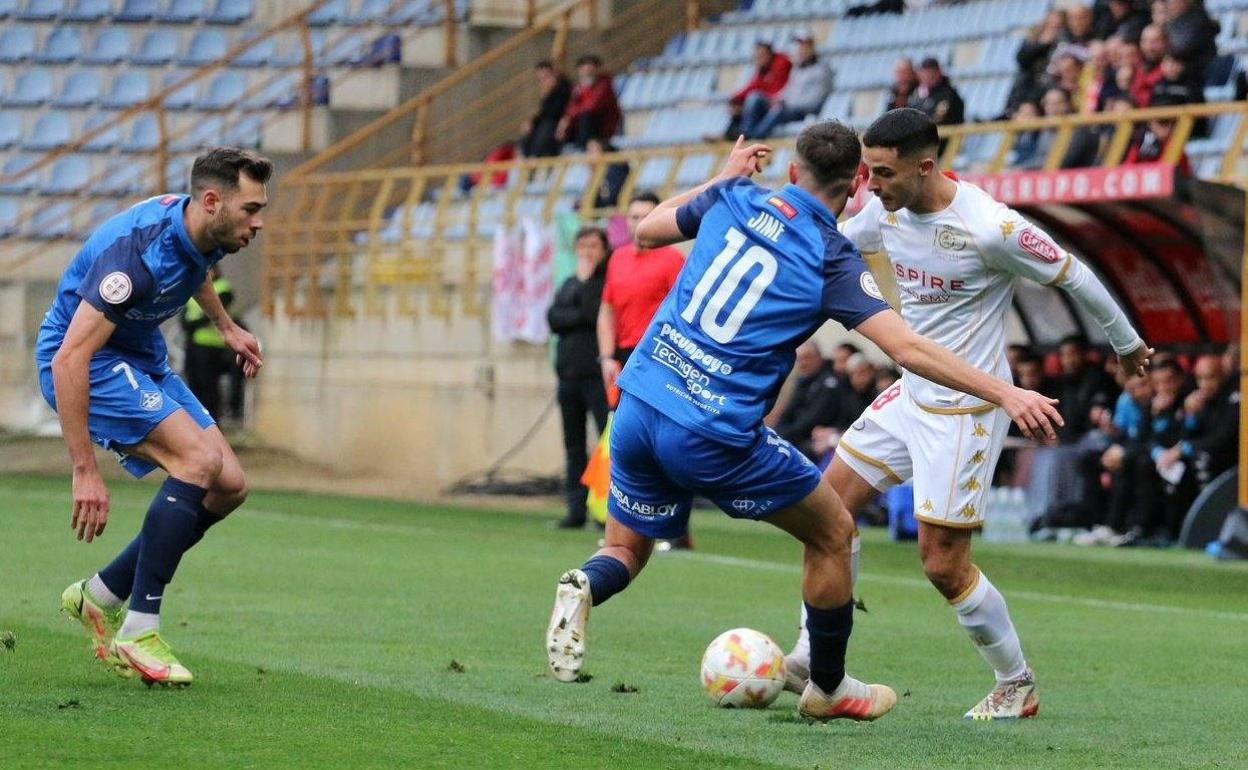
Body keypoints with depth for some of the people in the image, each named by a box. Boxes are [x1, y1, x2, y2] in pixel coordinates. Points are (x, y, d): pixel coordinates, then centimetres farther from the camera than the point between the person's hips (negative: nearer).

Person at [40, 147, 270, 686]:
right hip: (85, 362, -9)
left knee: (229, 486, 1)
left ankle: (101, 596, 10)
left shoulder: (201, 234, -5)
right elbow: (69, 358, -34)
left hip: (141, 358, 9)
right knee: (199, 460, -26)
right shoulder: (138, 252, -32)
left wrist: (226, 327, 36)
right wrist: (85, 470, -35)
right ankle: (138, 631, -20)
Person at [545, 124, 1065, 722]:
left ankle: (582, 590, -12)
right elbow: (907, 348, -14)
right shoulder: (832, 259, -6)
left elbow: (647, 230, 25)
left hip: (638, 403, 5)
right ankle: (828, 688, 26)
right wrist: (1004, 393, -11)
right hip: (715, 435, -5)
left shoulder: (732, 200, 7)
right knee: (833, 534, 16)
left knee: (626, 549, 24)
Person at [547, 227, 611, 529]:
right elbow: (553, 319, 7)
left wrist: (585, 281, -6)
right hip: (569, 374, 7)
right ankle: (577, 507, 12)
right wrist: (581, 317, -7)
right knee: (574, 445, 9)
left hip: (598, 376, -7)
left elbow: (597, 314, -15)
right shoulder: (569, 284, 20)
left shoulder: (610, 280, -1)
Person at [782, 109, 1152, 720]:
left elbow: (1073, 277, -10)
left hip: (966, 410, -8)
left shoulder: (990, 228, -24)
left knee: (943, 565, -6)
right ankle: (812, 659, 15)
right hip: (910, 395, 8)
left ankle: (1017, 687, 13)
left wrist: (1127, 344, 4)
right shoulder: (886, 212, -3)